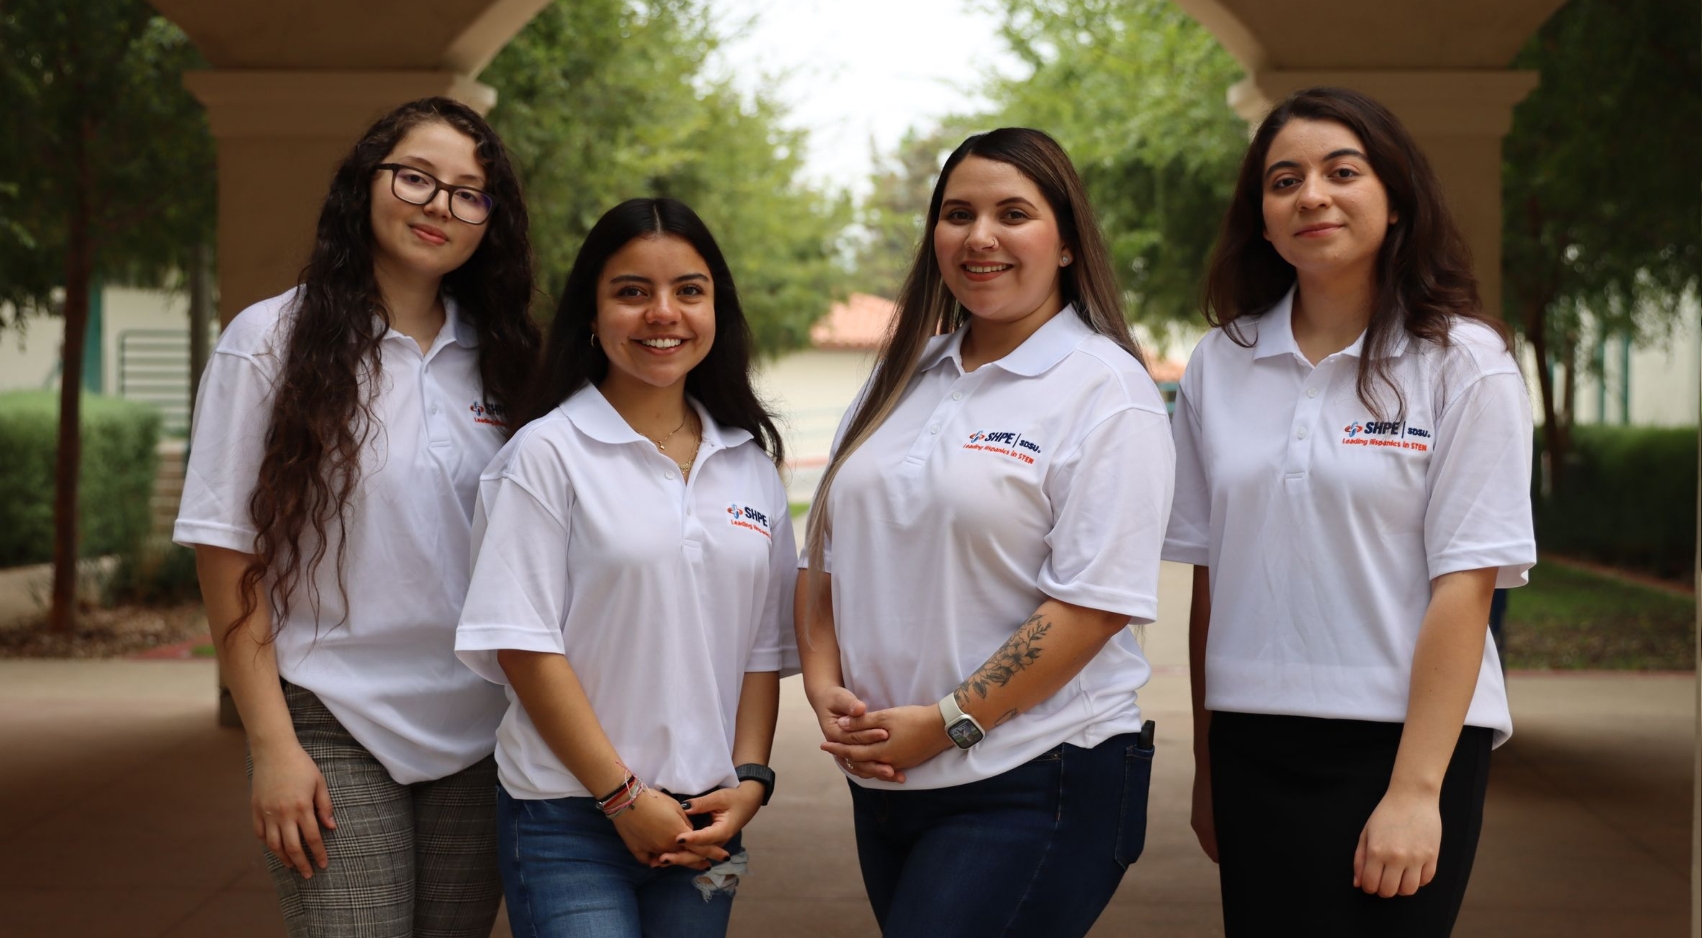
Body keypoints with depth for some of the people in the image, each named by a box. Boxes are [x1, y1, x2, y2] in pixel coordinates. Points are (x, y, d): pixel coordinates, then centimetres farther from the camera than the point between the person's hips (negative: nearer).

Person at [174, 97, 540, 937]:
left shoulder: (499, 361, 8)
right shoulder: (272, 341, -3)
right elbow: (227, 556, -5)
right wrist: (272, 745, -10)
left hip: (478, 740, 4)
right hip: (336, 736, -4)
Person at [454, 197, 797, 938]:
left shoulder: (750, 462, 9)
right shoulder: (549, 452, -5)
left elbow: (763, 645, 11)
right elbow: (523, 647, -9)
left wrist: (749, 781, -2)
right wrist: (624, 796, -11)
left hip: (701, 823, 4)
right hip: (570, 822, -4)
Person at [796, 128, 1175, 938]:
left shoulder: (1104, 392, -8)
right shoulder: (903, 380, 13)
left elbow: (1094, 603, -16)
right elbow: (826, 559, 15)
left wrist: (948, 721, -15)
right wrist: (825, 686, -2)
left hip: (1035, 787, -6)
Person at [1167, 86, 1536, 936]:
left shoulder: (1462, 362, -4)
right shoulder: (1219, 364, 7)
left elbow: (1464, 584, -10)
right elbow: (1209, 574, 10)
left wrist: (1414, 790, -15)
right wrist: (1206, 764, 10)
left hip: (1404, 740, -3)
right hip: (1256, 750, 3)